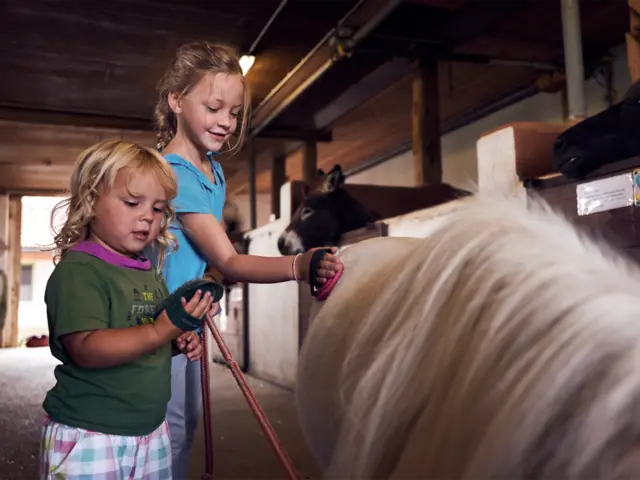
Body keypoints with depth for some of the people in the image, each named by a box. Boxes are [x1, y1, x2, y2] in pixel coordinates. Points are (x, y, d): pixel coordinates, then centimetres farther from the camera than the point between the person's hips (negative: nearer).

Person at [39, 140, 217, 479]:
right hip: (89, 437, -7)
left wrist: (180, 343, 3)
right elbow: (85, 349, -26)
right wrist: (159, 332, -37)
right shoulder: (77, 270, -16)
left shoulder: (151, 273, 9)